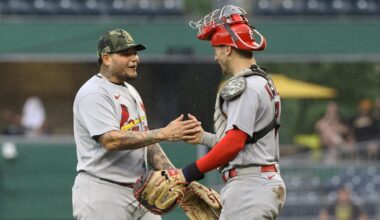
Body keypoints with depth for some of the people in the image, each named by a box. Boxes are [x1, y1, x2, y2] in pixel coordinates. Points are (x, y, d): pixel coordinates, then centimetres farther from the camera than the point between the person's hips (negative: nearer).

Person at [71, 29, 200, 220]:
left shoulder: (130, 91, 18)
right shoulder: (93, 94, -13)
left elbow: (145, 140, 21)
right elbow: (111, 140, -25)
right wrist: (165, 134, -27)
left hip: (138, 192, 9)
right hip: (102, 195, -9)